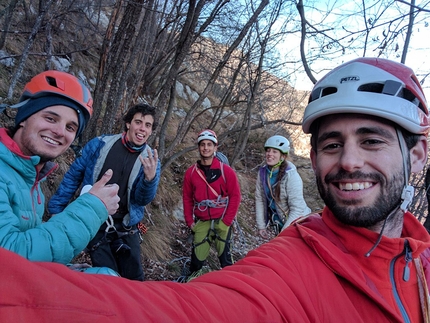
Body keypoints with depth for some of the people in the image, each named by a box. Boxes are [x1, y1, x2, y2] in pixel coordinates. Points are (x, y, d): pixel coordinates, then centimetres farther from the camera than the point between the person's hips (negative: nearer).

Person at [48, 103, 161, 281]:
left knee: (134, 278, 10)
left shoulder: (151, 159, -5)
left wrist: (150, 178, -34)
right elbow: (73, 176, 2)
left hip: (126, 228, 2)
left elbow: (142, 199, -13)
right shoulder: (99, 144, -7)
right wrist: (56, 209, 2)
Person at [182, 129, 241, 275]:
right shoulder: (191, 172, 1)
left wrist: (227, 221, -7)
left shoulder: (226, 171, -6)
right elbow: (187, 198, 8)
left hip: (221, 222, -2)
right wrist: (189, 221, 4)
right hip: (201, 223, 2)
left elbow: (235, 196, -4)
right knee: (197, 259, 10)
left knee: (225, 258, 7)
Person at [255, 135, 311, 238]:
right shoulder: (262, 172, -9)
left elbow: (297, 210, -24)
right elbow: (259, 199, -4)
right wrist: (261, 225, -4)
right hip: (279, 224, 5)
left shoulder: (291, 176, -24)